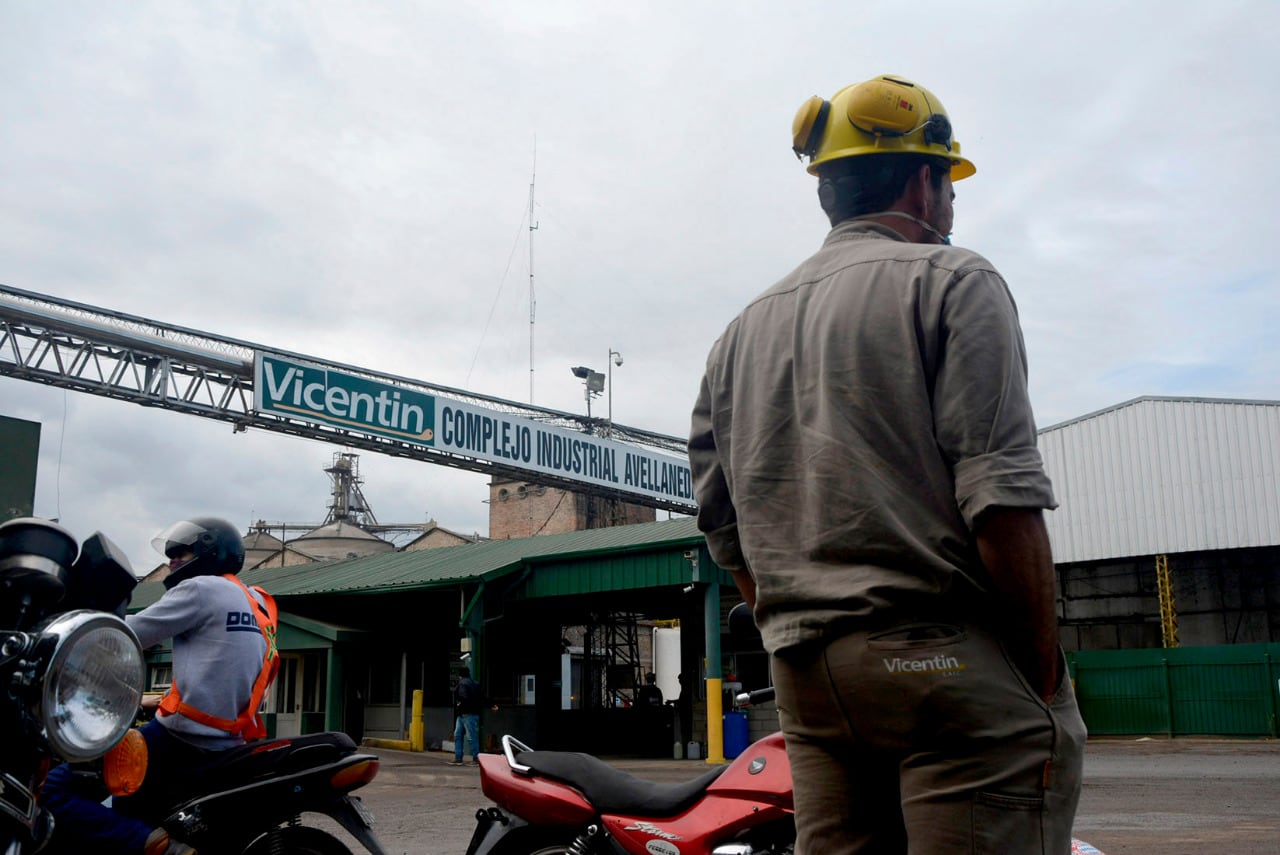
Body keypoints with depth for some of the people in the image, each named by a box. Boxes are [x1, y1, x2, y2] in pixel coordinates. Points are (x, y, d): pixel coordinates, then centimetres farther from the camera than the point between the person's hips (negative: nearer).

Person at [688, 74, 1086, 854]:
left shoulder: (743, 330, 17)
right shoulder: (951, 281, -1)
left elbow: (728, 533, 16)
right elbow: (1001, 496, -12)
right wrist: (1047, 674, -7)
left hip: (806, 675, 7)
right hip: (952, 662, -6)